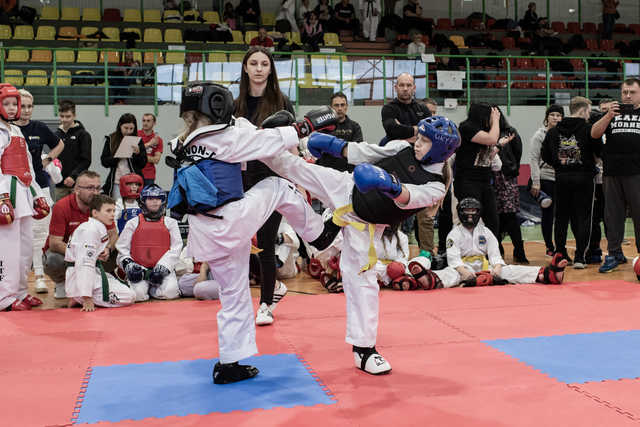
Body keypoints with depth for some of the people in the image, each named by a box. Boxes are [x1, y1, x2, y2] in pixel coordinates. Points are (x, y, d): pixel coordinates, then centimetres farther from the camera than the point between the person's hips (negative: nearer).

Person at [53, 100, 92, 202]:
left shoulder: (83, 135, -2)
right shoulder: (56, 135, 12)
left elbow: (86, 161, -7)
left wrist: (73, 176, -17)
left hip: (77, 184, -4)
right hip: (60, 184, 5)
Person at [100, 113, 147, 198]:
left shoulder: (138, 141, 5)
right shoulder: (111, 140, 6)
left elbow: (143, 164, 3)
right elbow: (104, 162, 3)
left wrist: (138, 153, -15)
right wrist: (117, 157, -13)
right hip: (116, 182, 1)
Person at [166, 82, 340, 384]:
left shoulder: (185, 146, 12)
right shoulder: (225, 137, -11)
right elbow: (273, 141, -4)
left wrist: (260, 128, 22)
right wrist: (308, 124, 6)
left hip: (207, 239, 7)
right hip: (233, 222, -7)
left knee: (234, 297, 18)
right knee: (277, 187, 13)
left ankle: (229, 364, 23)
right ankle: (319, 234, 27)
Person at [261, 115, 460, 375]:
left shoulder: (435, 187, -13)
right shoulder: (403, 148, -1)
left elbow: (407, 198, -32)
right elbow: (367, 153, 8)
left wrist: (391, 185, -52)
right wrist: (334, 145, 2)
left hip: (363, 226, -3)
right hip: (346, 189, 3)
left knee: (363, 280, -2)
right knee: (297, 167, -8)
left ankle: (364, 349, 7)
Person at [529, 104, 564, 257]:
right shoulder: (540, 135, -1)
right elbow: (533, 159, -5)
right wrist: (535, 182, -11)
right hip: (546, 178, -3)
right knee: (547, 213, 2)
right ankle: (549, 247, 12)